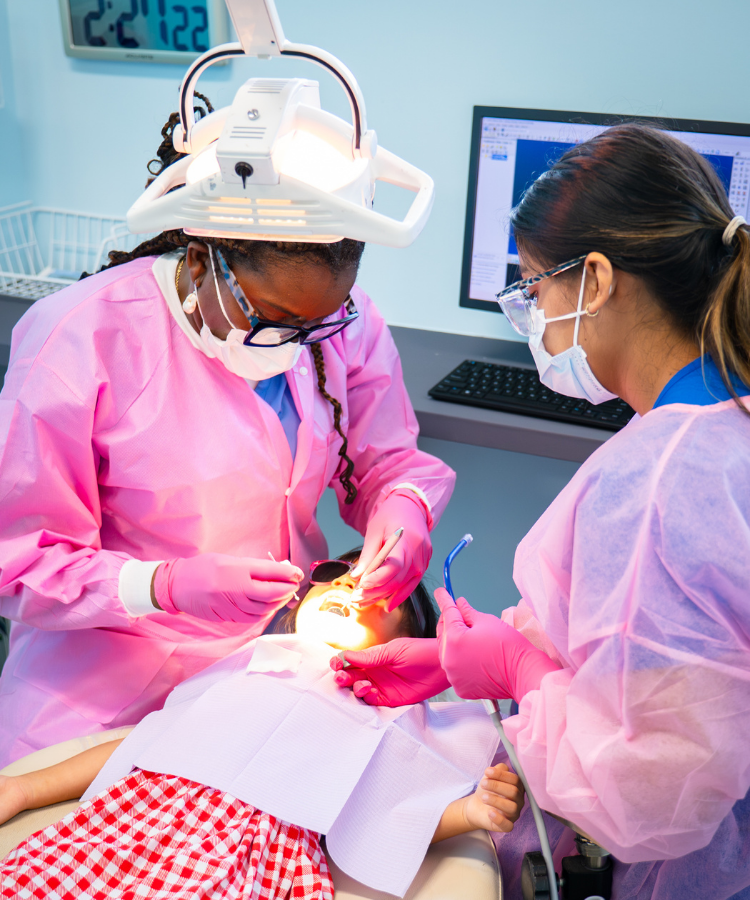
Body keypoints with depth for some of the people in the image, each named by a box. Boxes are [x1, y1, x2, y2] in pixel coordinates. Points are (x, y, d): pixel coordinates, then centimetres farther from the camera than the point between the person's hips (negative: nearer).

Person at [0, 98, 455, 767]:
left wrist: (404, 510, -18)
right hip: (116, 670, -3)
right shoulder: (78, 341, -20)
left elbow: (389, 461, 6)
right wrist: (165, 585, -31)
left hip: (287, 639, 4)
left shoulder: (345, 321, -8)